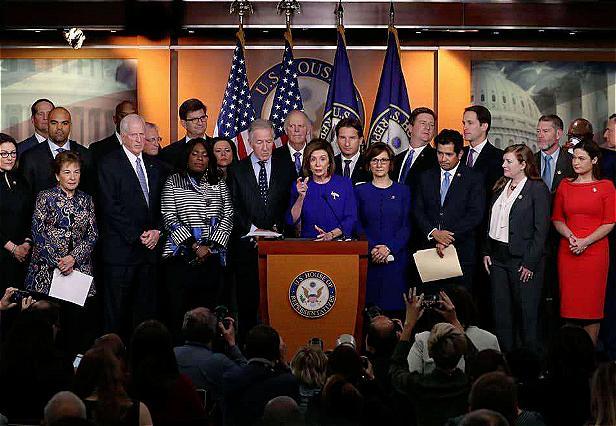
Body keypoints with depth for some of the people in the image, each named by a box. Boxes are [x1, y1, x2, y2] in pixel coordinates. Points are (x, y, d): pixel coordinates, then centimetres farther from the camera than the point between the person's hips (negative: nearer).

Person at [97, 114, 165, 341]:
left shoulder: (153, 166, 16)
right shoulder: (109, 164, -4)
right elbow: (111, 207, -11)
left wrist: (156, 231, -2)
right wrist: (137, 236, -13)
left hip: (149, 249, 6)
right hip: (121, 250, -5)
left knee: (146, 309, 6)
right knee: (117, 311, -2)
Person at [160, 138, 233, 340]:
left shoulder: (219, 183, 14)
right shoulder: (173, 182, 6)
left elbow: (228, 216, 7)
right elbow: (169, 218, -3)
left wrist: (210, 246, -5)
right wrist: (194, 246, -10)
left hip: (212, 257, 2)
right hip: (181, 257, -2)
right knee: (178, 311, -5)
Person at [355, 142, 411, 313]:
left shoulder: (402, 191, 8)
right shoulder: (360, 191, 8)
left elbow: (406, 226, 2)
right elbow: (357, 225, 3)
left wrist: (389, 248, -12)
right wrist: (372, 248, -12)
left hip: (396, 256, 0)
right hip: (368, 258, 0)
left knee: (394, 304, -4)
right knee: (368, 302, -4)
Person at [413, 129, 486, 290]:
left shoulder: (474, 179, 2)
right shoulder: (426, 177, 14)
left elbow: (476, 215, -7)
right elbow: (418, 210, 8)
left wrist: (449, 237, -13)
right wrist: (433, 232, -10)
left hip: (461, 252, -3)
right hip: (430, 249, 3)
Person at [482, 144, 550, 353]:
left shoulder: (538, 189, -9)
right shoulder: (500, 187, 12)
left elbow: (541, 230, -11)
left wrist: (530, 263, -14)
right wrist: (486, 251, 9)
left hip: (523, 258, -7)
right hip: (497, 257, 7)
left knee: (526, 312, 1)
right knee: (500, 310, 8)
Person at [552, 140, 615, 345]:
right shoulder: (565, 186, 11)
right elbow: (557, 219, 11)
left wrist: (585, 241, -13)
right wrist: (570, 236, -8)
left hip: (594, 250, -3)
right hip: (567, 251, 3)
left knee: (592, 304, -1)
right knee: (568, 303, 1)